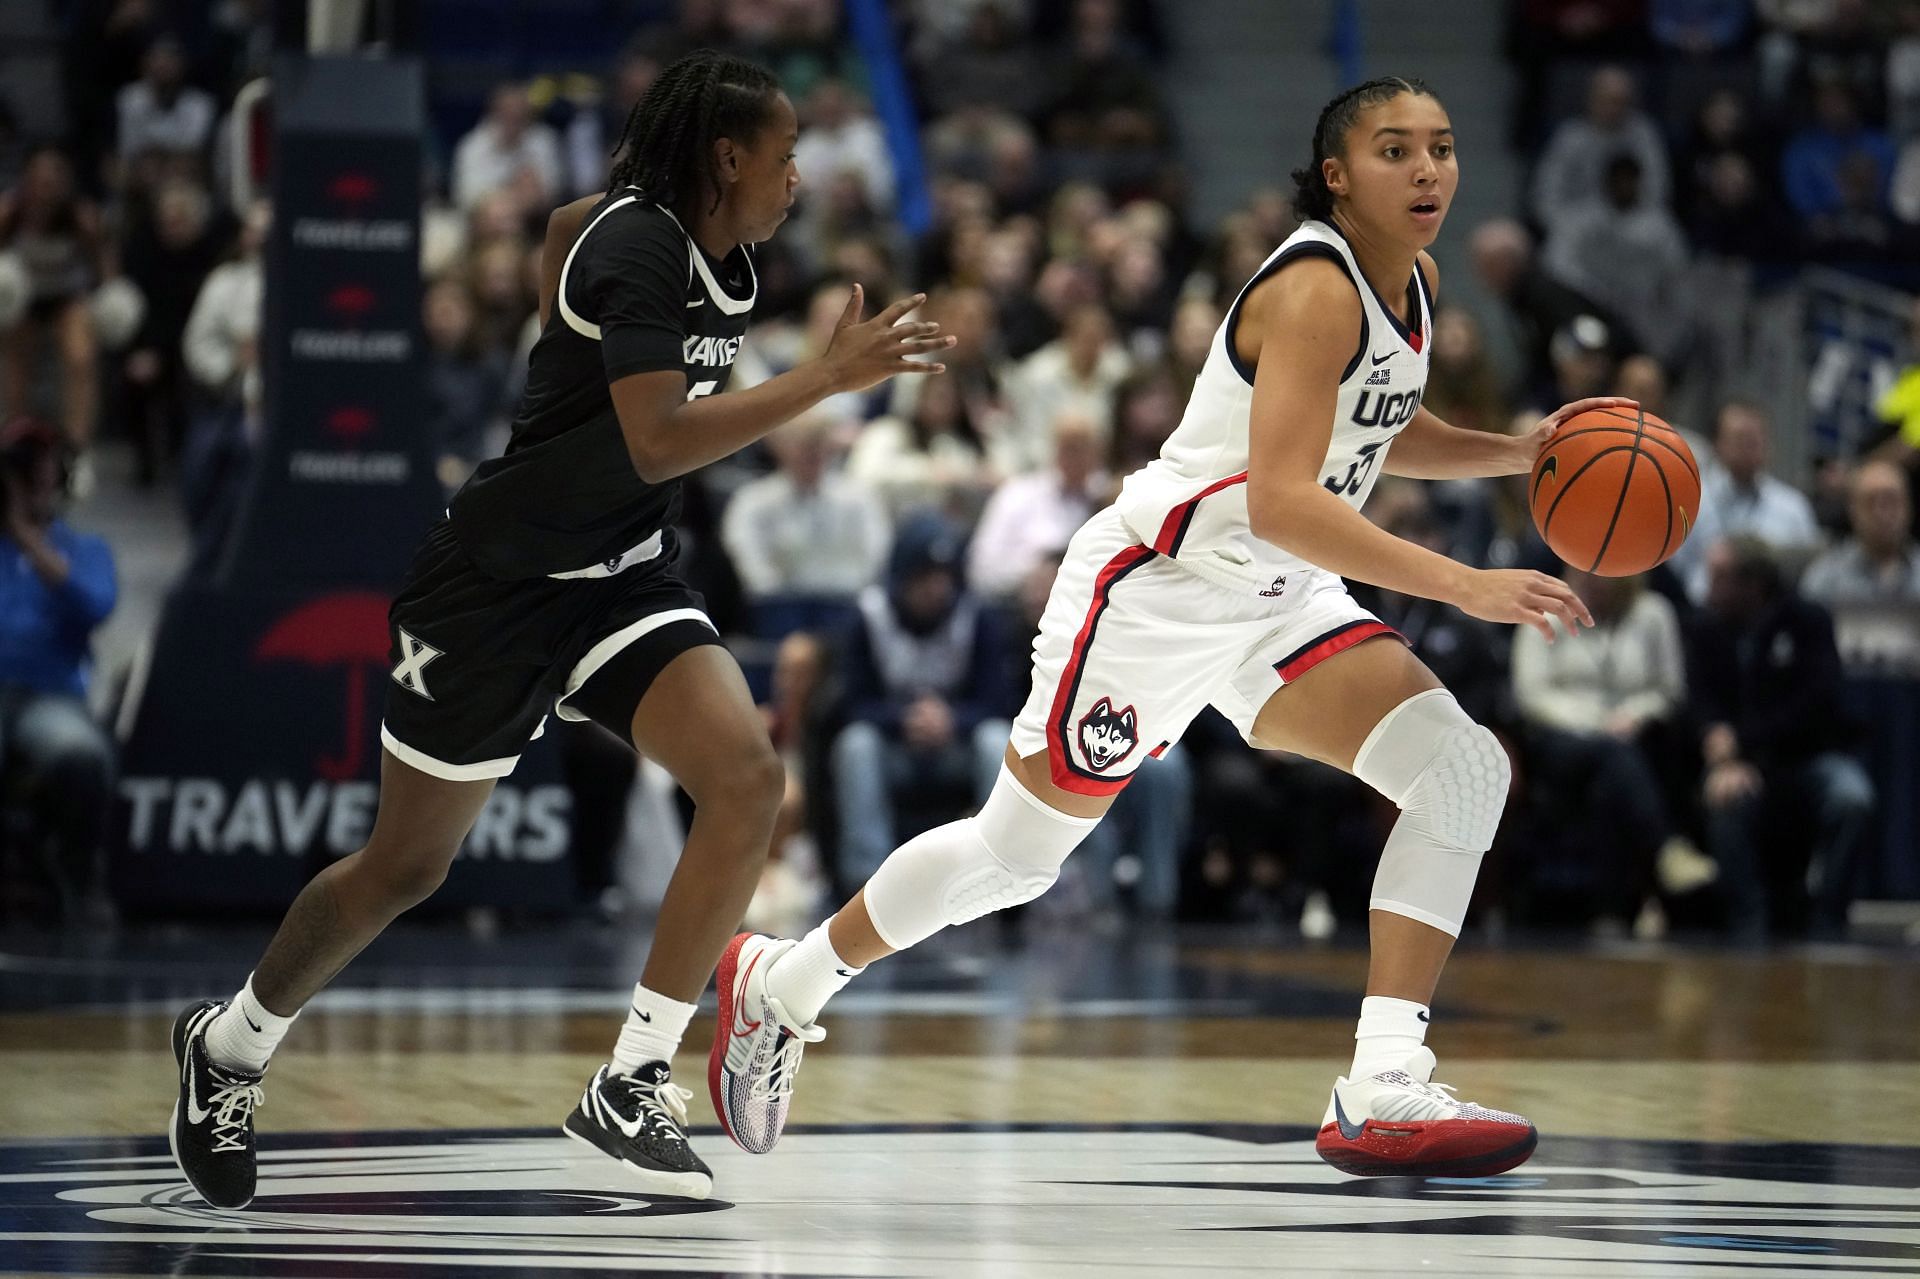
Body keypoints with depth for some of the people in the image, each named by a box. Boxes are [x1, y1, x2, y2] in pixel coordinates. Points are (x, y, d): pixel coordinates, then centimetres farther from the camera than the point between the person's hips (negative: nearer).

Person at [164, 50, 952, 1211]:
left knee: (747, 774, -18)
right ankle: (231, 1043, 32)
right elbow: (656, 443, -33)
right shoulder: (638, 247, -22)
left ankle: (634, 1084, -13)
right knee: (409, 866, 5)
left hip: (621, 578, 7)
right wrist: (829, 380, -35)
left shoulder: (721, 258, 3)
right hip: (500, 582, -7)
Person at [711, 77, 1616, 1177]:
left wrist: (1516, 452, 6)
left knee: (1465, 770, -14)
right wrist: (1465, 587, -39)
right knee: (1017, 849, 4)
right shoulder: (1315, 291, -24)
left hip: (1280, 598, 8)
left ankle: (1384, 1093, -19)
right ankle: (779, 982, 28)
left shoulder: (1415, 281, 4)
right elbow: (1279, 499, -34)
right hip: (1164, 581, -8)